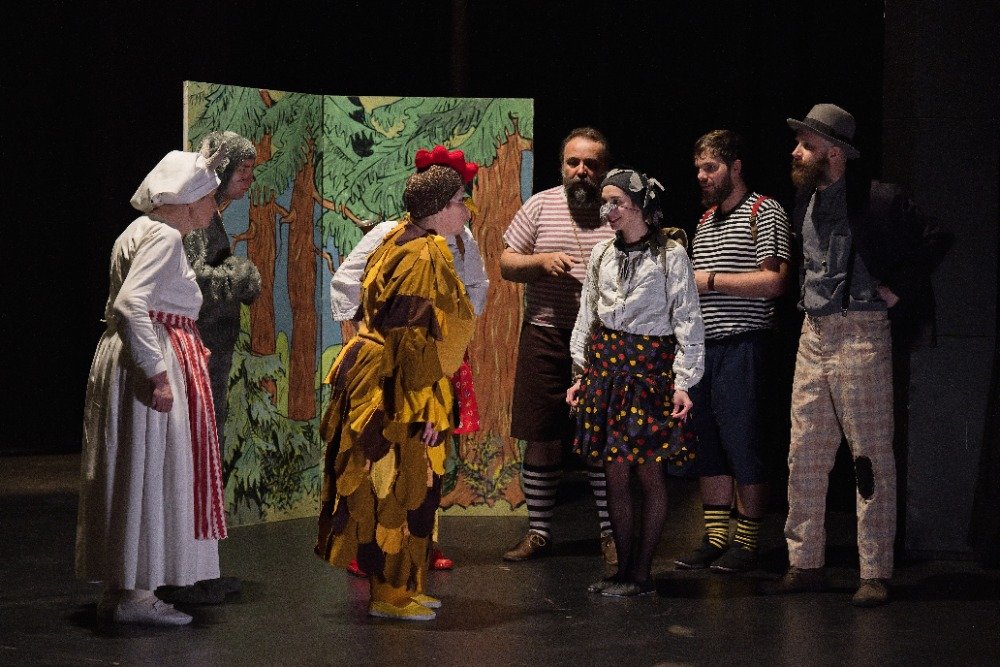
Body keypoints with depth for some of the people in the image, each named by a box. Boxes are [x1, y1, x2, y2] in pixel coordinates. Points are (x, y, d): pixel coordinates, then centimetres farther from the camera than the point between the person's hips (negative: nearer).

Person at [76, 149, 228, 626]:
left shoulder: (144, 230, 17)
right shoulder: (164, 236, -14)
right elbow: (129, 304, -25)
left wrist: (186, 345, 18)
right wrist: (157, 372, -27)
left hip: (129, 359, 10)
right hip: (153, 360, -10)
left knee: (133, 476, 13)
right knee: (149, 474, -5)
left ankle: (119, 588, 18)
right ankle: (136, 594, -1)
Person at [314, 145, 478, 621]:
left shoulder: (404, 241, 12)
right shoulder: (425, 256, -19)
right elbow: (415, 339, -24)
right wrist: (426, 409, -22)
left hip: (384, 379, 10)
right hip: (397, 390, -10)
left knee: (402, 489, 16)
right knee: (399, 491, -1)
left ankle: (399, 588, 25)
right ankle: (390, 595, 7)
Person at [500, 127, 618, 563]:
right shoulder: (539, 207, 6)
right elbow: (506, 264, 8)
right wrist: (542, 261, -10)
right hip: (545, 336, 1)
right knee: (541, 440, 5)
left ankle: (610, 532, 14)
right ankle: (538, 532, 15)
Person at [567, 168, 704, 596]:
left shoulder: (670, 255, -3)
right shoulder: (602, 254, 12)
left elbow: (688, 323, -4)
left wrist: (683, 382, -9)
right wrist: (580, 374, 14)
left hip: (650, 368, -5)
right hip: (605, 366, 5)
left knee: (649, 473, -1)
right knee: (615, 475, 5)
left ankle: (641, 574, 7)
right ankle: (624, 570, 14)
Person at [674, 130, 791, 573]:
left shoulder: (765, 212, -4)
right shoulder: (706, 219, 20)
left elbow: (772, 282, -13)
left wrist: (710, 280, -13)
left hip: (740, 346, -7)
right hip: (701, 345, 7)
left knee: (742, 445, -3)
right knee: (706, 445, 8)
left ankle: (747, 544, 6)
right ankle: (714, 539, 16)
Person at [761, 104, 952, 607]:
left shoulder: (878, 201, -10)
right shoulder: (805, 203, 11)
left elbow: (934, 243, -6)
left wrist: (897, 291, -7)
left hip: (860, 334, -7)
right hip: (813, 336, 7)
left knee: (872, 456, -2)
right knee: (804, 456, 7)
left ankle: (876, 574, 3)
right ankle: (805, 564, 16)